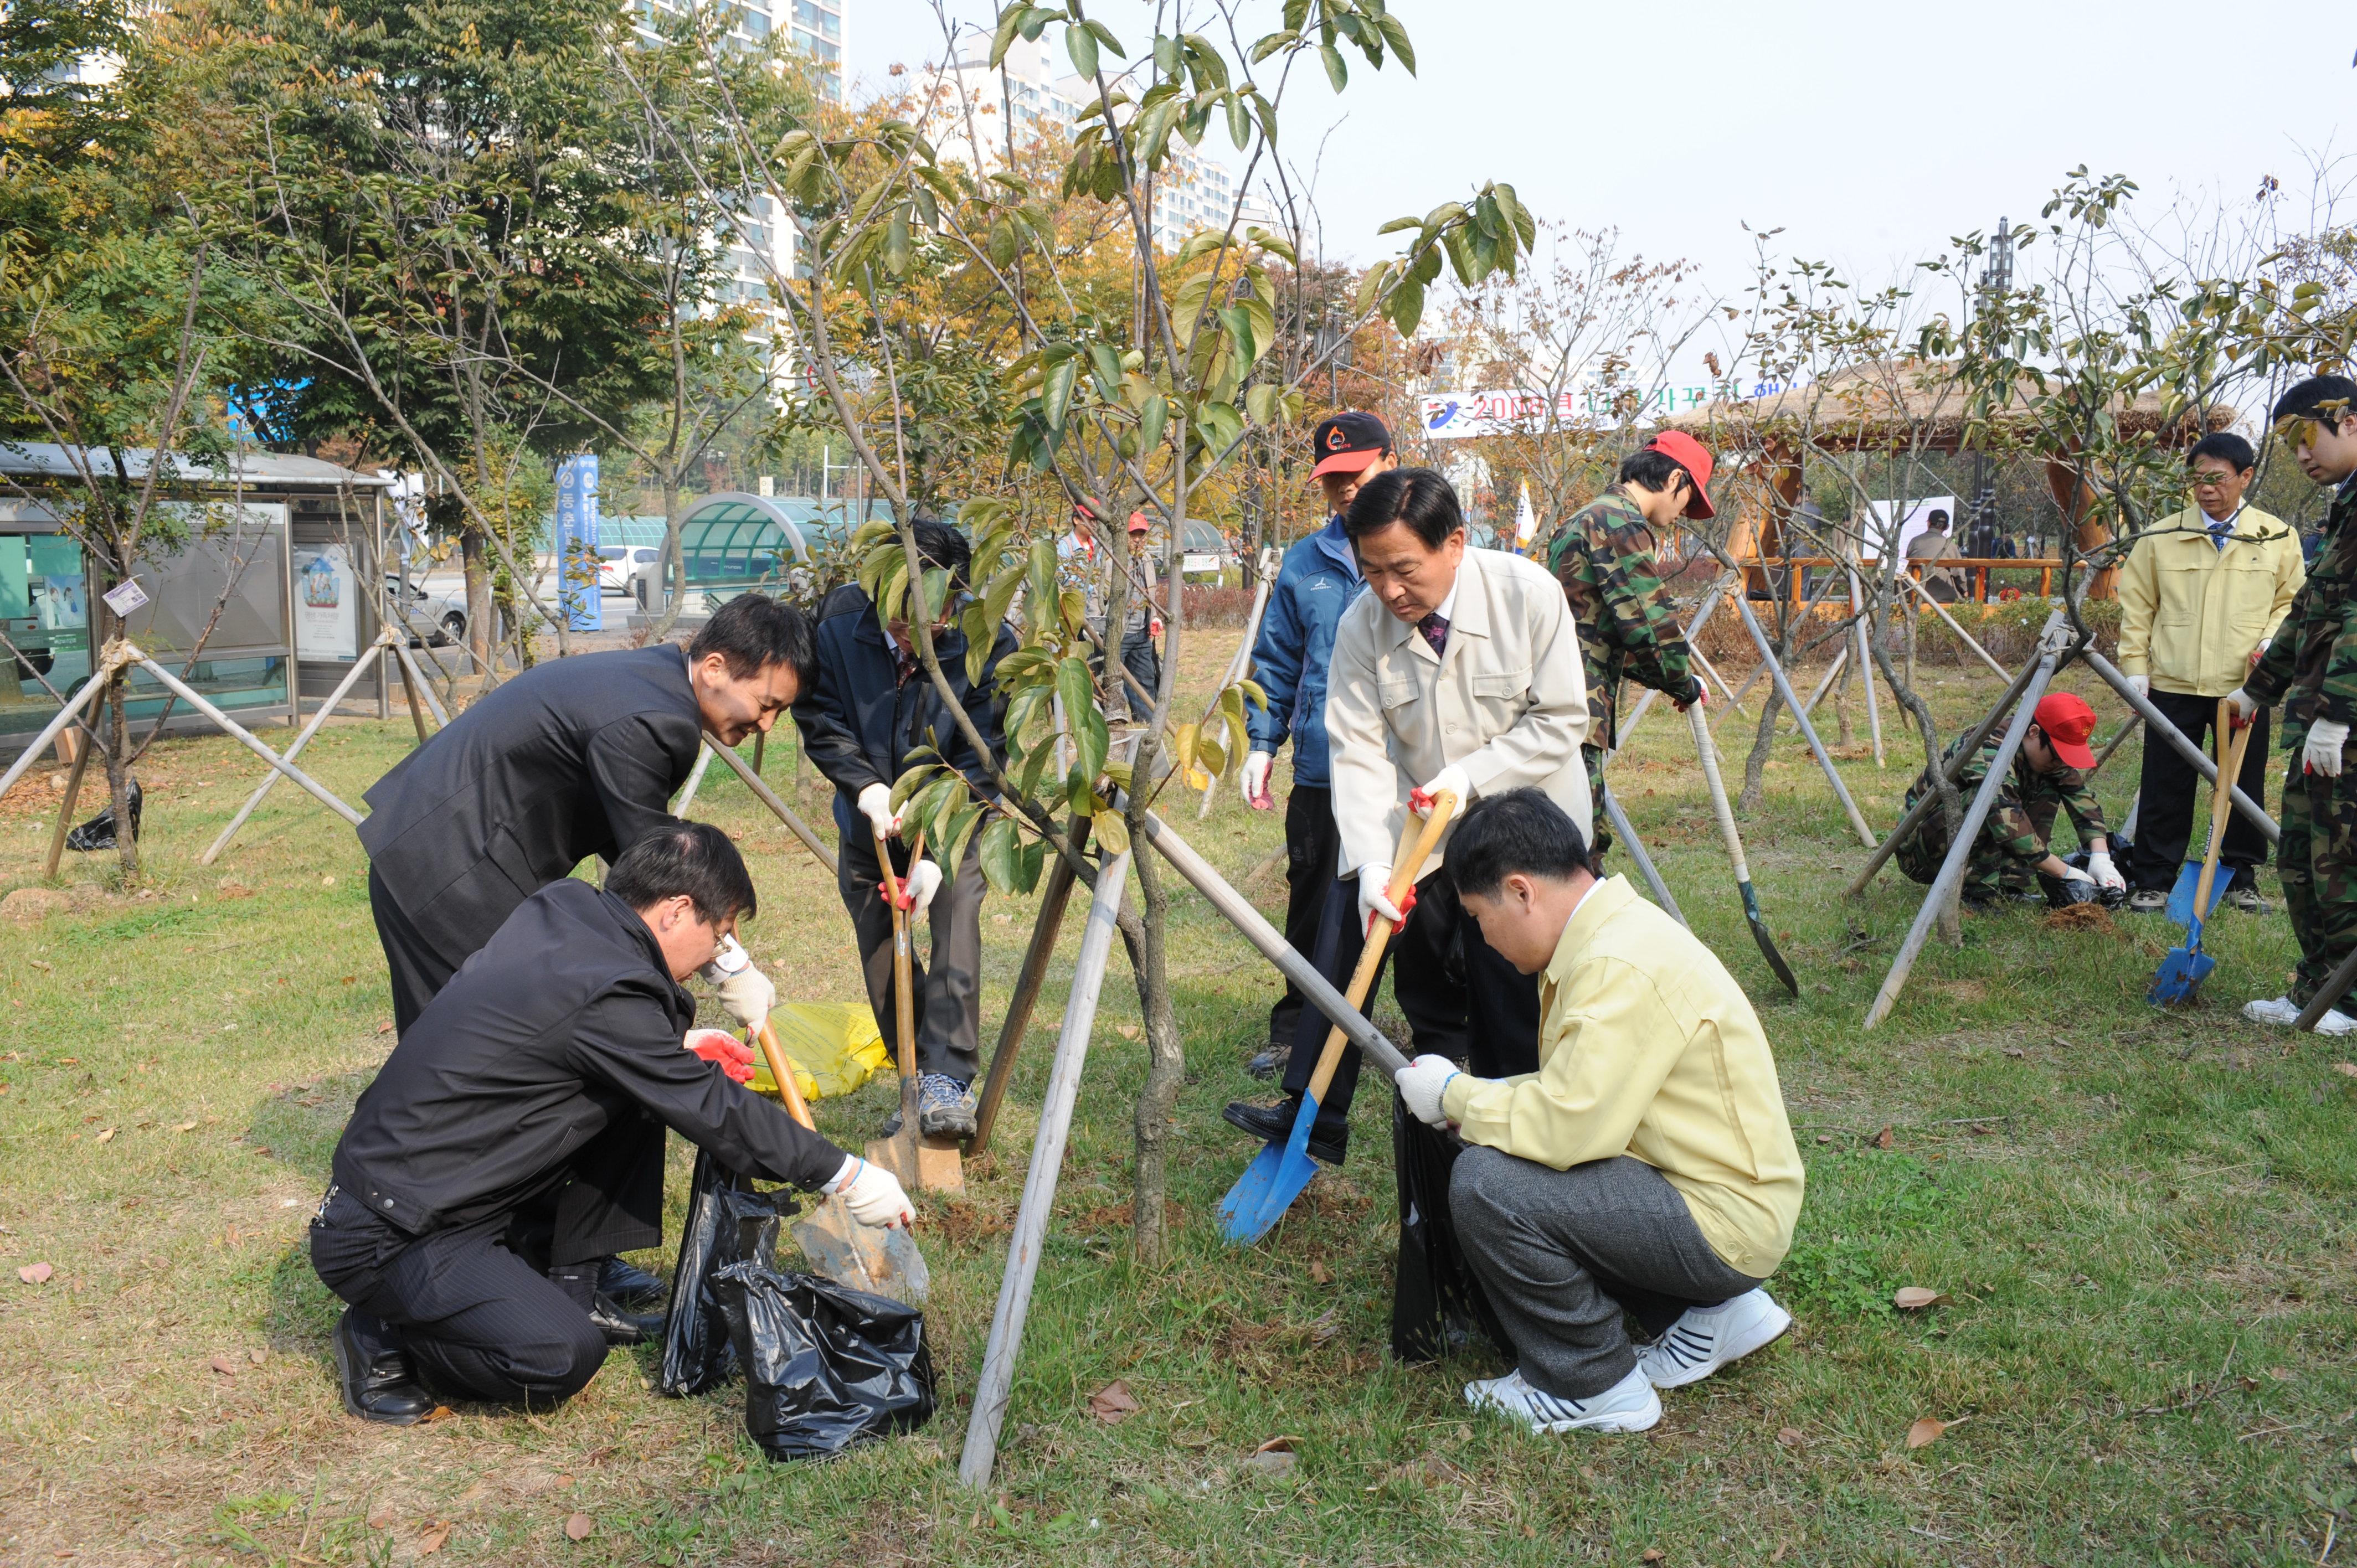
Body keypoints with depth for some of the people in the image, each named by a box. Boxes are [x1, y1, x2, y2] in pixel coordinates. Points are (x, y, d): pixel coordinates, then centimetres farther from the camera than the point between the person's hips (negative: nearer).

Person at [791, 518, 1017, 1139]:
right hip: (869, 825, 2)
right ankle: (919, 1077, 19)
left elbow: (982, 758, -21)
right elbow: (821, 724, -9)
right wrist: (868, 788, -26)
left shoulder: (989, 646, -24)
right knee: (882, 957, 4)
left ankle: (947, 1079, -18)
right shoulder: (840, 632, -19)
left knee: (956, 925, -22)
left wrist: (935, 851, -27)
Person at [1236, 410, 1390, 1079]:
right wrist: (1262, 743, 7)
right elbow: (1276, 663, 15)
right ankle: (1296, 1031, 25)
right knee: (1313, 910, 10)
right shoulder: (1303, 563, 9)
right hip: (1321, 772, 3)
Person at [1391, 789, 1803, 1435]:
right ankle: (1711, 1311, 17)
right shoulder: (1609, 931, 7)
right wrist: (1476, 1094, 4)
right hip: (1718, 1191, 10)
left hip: (1723, 1222, -10)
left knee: (1486, 1184, -22)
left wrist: (1454, 1096, -12)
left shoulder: (1622, 967, -25)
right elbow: (1583, 1094, 15)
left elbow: (1569, 1127, -29)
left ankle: (1595, 1387, -1)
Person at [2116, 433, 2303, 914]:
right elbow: (2136, 607, 6)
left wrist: (2271, 640, -5)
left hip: (2244, 687, 1)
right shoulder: (2161, 538, 2)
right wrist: (2135, 668, 1)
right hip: (2173, 686, -1)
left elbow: (2292, 599, 13)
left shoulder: (2278, 539, 4)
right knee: (2165, 788, 3)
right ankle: (2152, 881, 12)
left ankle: (2241, 878, 22)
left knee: (2244, 787, 9)